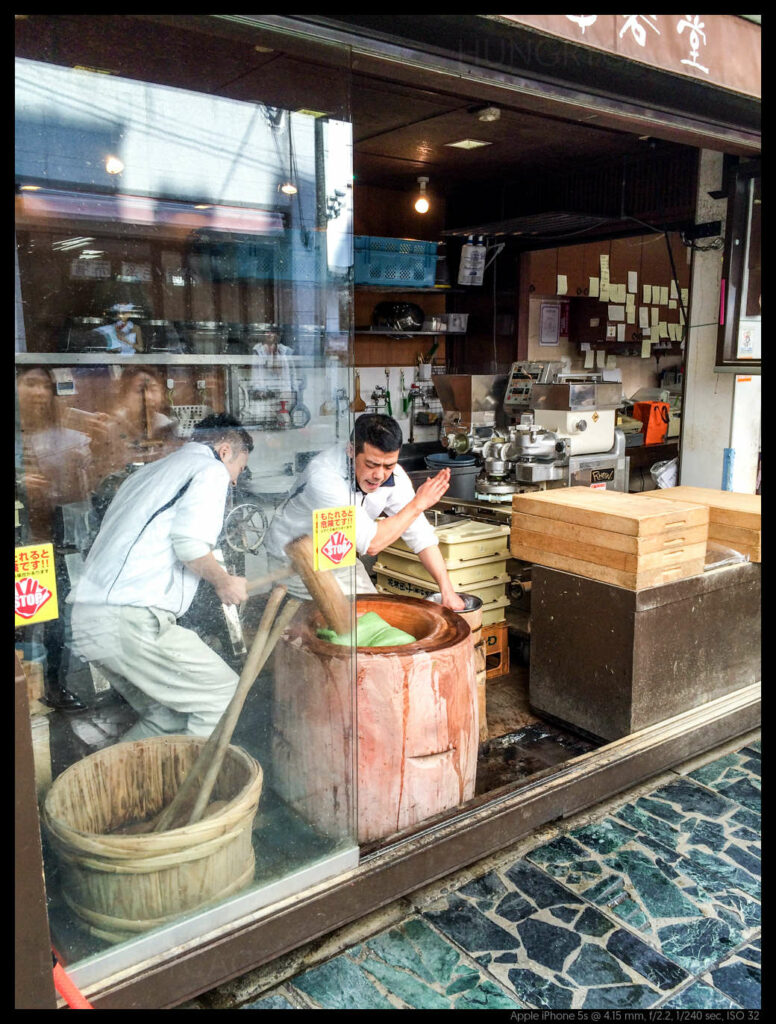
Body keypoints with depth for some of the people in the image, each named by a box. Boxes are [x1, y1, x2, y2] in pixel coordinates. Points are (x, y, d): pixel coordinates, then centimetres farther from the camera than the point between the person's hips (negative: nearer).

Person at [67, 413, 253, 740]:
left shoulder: (148, 472, 29)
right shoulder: (211, 470, 2)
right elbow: (191, 543, -15)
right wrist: (223, 582, 2)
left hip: (86, 619, 10)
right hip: (131, 620, -9)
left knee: (165, 717, 18)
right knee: (222, 692, 1)